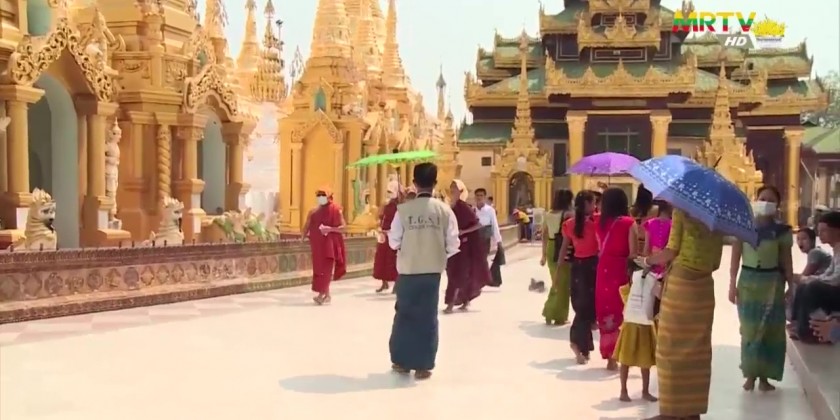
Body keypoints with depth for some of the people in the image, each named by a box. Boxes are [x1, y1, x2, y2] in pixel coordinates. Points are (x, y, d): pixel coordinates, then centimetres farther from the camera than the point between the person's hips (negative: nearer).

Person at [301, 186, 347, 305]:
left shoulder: (335, 210, -5)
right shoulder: (313, 212, 9)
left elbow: (343, 227, -7)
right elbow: (307, 227, 6)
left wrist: (330, 229, -20)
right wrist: (303, 236, -11)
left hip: (330, 244, -5)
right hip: (318, 244, 5)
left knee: (325, 269, -10)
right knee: (319, 269, 7)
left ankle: (321, 294, -11)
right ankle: (326, 294, 17)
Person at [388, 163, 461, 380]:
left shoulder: (404, 209, -7)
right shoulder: (444, 210, -6)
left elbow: (393, 242, -3)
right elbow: (453, 245, -5)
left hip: (408, 270, 0)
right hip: (432, 270, 0)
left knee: (404, 314, 13)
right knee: (427, 317, 7)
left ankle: (401, 361, 21)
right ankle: (423, 365, 9)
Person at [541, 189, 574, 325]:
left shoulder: (547, 215, 6)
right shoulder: (568, 214, -12)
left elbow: (544, 236, 9)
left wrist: (544, 255, 16)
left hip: (551, 249, 6)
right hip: (564, 250, -6)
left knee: (556, 283, 19)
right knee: (563, 283, 6)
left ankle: (549, 314, 19)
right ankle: (559, 316, 9)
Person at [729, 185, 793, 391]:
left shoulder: (781, 231, -1)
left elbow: (786, 260, 3)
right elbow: (736, 256, 1)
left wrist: (791, 286, -1)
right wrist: (732, 284, -3)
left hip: (772, 282, 0)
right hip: (748, 280, 0)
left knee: (770, 329, 3)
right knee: (749, 329, 5)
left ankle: (764, 376, 13)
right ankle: (750, 374, 14)